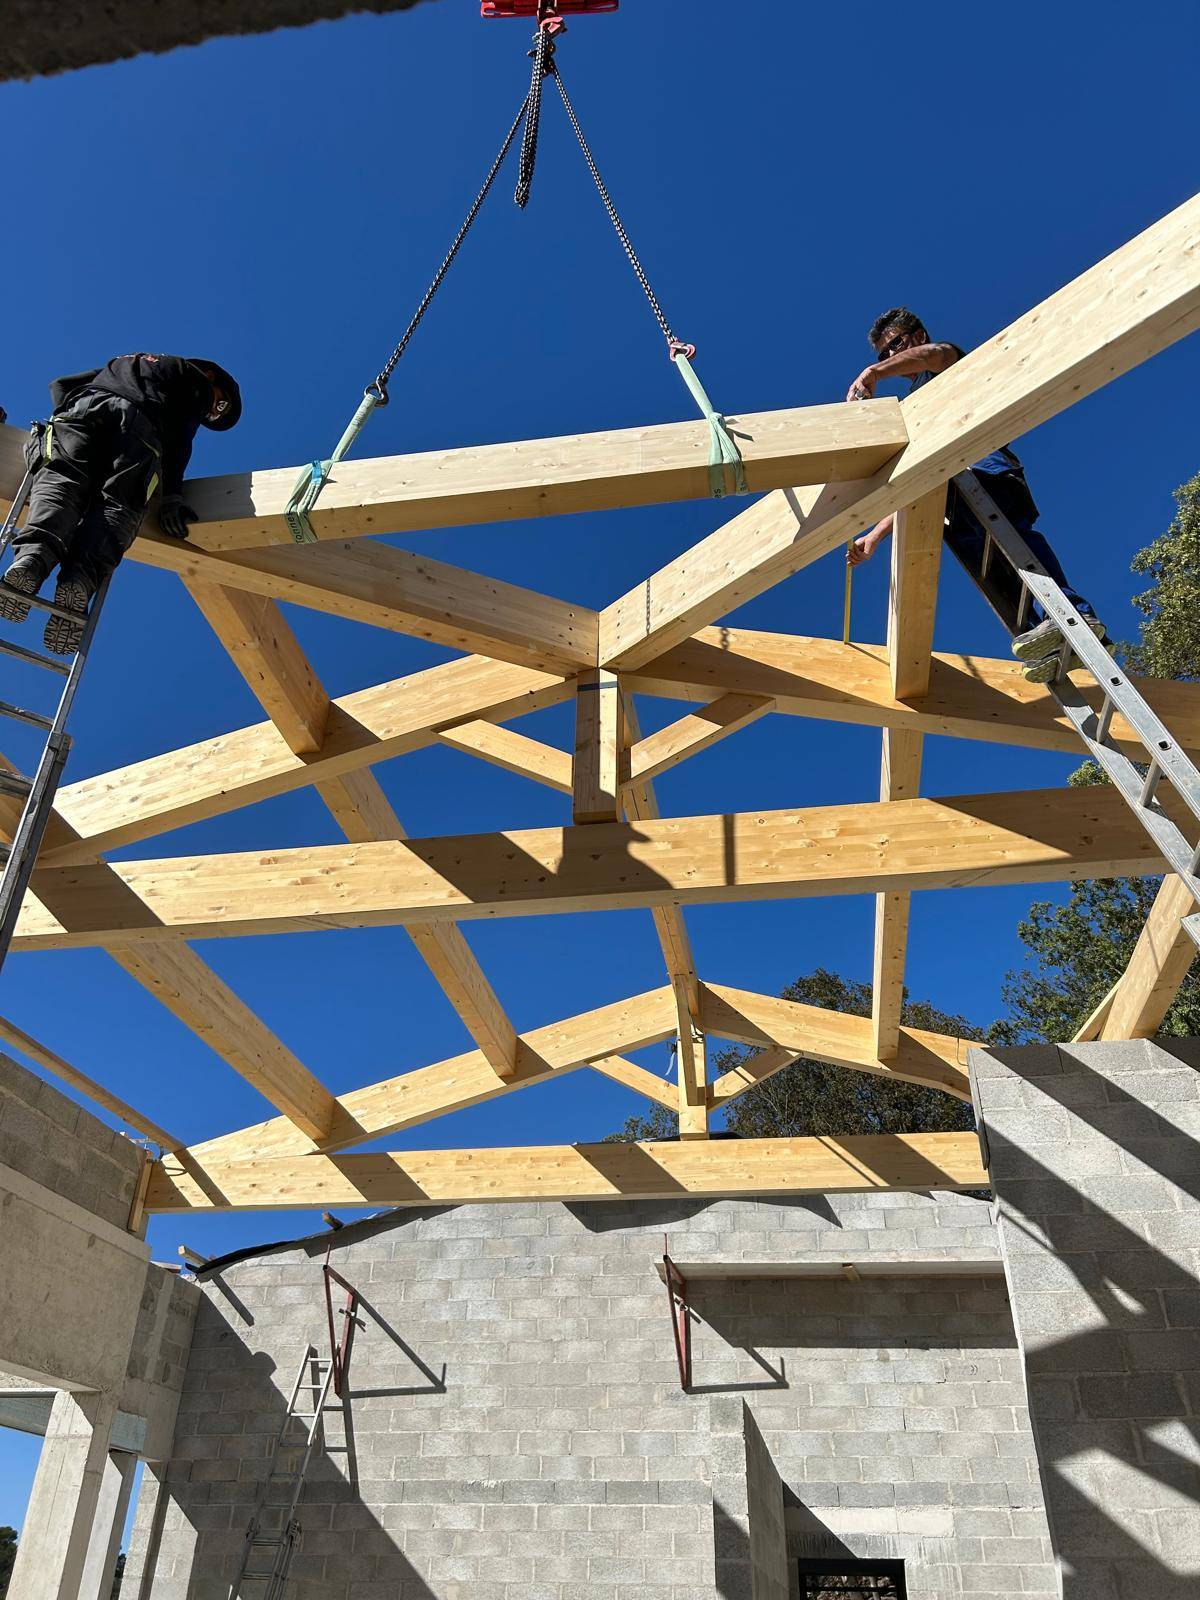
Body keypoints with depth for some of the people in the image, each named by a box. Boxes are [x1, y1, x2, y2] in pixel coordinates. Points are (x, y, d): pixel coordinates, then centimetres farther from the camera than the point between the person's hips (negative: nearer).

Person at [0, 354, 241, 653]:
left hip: (81, 408, 4)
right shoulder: (197, 380, 28)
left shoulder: (121, 364, 46)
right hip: (138, 418, -4)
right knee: (118, 503, -16)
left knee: (60, 484, -16)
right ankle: (81, 579, -43)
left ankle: (33, 556, -46)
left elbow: (60, 384, 36)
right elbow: (181, 435, 10)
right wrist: (172, 495, 2)